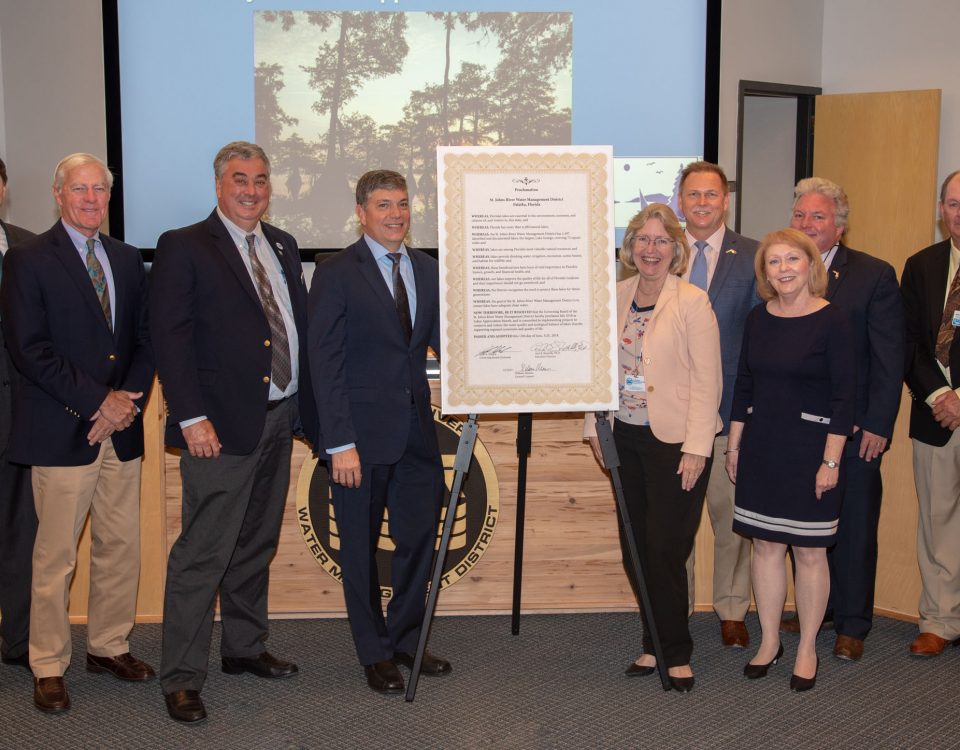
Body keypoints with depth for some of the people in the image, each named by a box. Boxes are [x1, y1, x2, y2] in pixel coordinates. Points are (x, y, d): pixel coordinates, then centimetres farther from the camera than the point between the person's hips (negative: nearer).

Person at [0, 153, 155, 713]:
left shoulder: (128, 259, 14)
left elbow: (146, 340, 13)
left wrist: (128, 398, -4)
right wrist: (97, 402, -13)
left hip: (121, 429, 5)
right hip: (63, 432, -5)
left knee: (122, 547, 10)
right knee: (55, 557, 0)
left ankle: (110, 647, 26)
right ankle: (49, 668, 13)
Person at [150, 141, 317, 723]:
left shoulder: (283, 247, 14)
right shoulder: (183, 248, -5)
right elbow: (170, 338, -11)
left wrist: (305, 404, 7)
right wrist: (192, 418, -18)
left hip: (279, 420, 7)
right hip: (222, 425, -7)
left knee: (257, 545, 17)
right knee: (202, 554, -5)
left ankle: (245, 648, 33)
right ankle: (182, 678, 6)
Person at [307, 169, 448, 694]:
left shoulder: (428, 270, 10)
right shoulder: (337, 274, -7)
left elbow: (444, 340, 11)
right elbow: (325, 363, -11)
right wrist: (340, 443, -16)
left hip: (416, 430, 5)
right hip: (362, 434, -5)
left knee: (420, 537, 12)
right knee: (361, 547, 8)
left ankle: (405, 639, 31)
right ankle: (375, 654, 23)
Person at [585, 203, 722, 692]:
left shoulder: (693, 303, -8)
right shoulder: (616, 297, 8)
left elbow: (706, 381, -11)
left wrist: (696, 448, -15)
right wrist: (595, 426, 6)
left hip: (674, 442, -6)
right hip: (626, 437, 6)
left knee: (666, 550, -4)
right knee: (635, 547, 10)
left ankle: (675, 654, 13)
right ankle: (656, 645, 24)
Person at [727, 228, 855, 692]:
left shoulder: (831, 321, -9)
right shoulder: (759, 318, 6)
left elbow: (843, 396, -10)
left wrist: (831, 461, -13)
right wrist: (734, 445, 10)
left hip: (809, 448, -5)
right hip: (760, 446, 5)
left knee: (809, 550, 4)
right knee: (765, 545, 10)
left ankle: (807, 649, 18)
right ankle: (769, 641, 23)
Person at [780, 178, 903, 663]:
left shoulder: (875, 276, -6)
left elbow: (889, 359, -6)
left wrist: (878, 425, -11)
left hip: (854, 428, -3)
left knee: (853, 528, 8)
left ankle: (851, 626, 21)